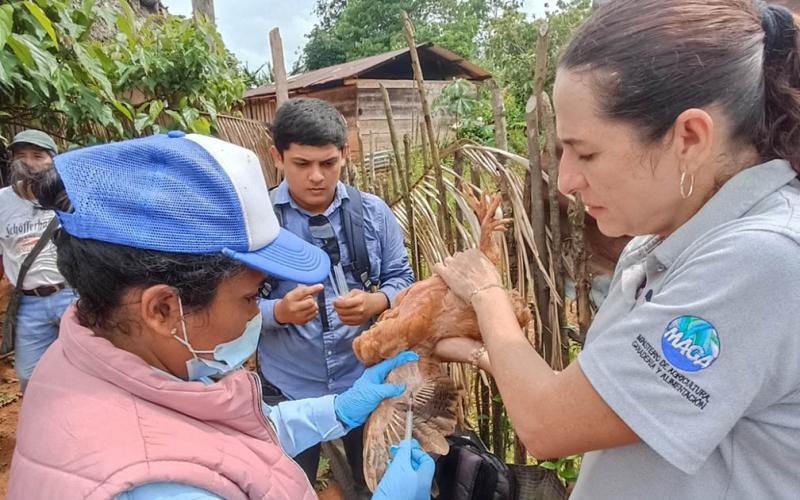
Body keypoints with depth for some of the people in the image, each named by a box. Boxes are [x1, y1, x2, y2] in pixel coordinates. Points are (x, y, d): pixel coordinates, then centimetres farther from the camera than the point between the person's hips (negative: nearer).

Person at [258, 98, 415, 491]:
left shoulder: (373, 212, -4)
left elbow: (402, 279, 0)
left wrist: (374, 303, -21)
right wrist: (279, 312, -28)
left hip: (366, 383, 2)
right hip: (288, 392, -1)